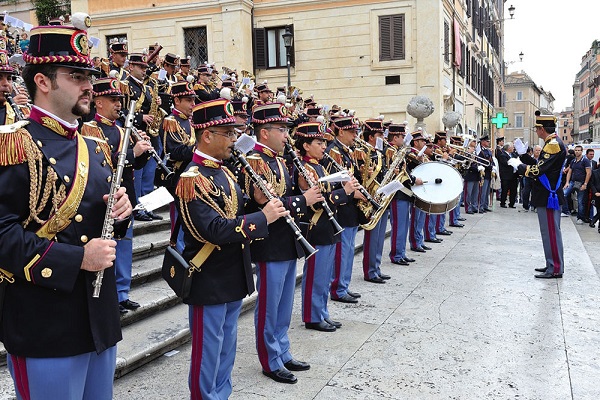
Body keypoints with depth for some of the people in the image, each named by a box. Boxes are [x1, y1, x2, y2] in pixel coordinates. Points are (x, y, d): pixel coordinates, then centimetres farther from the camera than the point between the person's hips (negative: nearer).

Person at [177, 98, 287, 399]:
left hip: (233, 278, 9)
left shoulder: (223, 172, 11)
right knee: (208, 351, 5)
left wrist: (258, 202, 1)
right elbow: (213, 229, -27)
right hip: (209, 281, -9)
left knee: (227, 347, 20)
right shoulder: (193, 178, -19)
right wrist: (263, 217, -22)